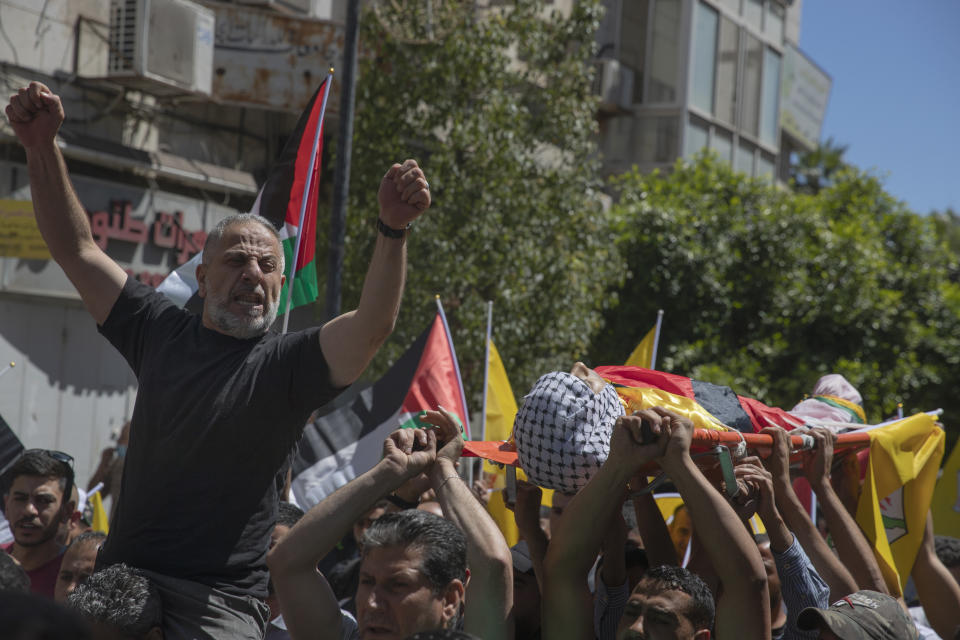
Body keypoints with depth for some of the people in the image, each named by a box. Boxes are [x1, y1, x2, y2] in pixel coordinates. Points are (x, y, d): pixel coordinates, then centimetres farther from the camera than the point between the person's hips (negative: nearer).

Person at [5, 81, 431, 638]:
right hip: (118, 582, 4)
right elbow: (77, 249, 16)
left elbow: (374, 325, -19)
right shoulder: (162, 332, 12)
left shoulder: (288, 363, -1)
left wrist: (393, 229, -34)